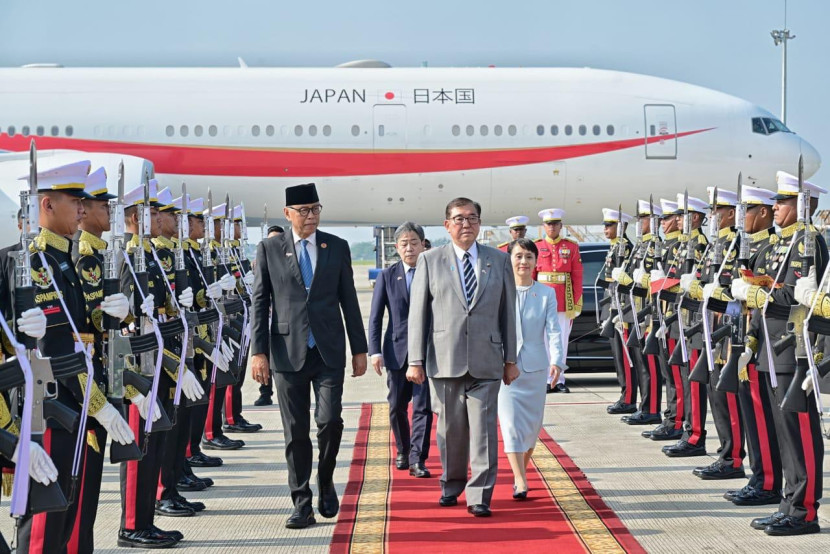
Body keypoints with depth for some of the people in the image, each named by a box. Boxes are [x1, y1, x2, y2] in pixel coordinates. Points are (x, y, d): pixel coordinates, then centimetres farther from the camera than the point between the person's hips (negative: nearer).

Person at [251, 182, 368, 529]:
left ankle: (325, 482, 17)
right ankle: (302, 504, 10)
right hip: (287, 353, 0)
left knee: (329, 421, -10)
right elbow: (259, 303, 2)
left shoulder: (337, 248, 7)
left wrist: (359, 349, 7)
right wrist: (259, 351, -5)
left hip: (329, 351, 1)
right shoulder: (269, 250, 3)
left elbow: (349, 301, 9)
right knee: (296, 432, 2)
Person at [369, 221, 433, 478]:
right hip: (397, 350, 2)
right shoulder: (387, 276, 5)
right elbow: (375, 317, 3)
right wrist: (375, 351, -6)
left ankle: (417, 459, -3)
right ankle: (402, 451, 30)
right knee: (397, 406, 10)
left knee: (423, 406, -6)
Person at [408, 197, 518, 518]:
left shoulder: (499, 261, 10)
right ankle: (451, 486, 26)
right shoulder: (430, 261, 6)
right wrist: (416, 360, -2)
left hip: (486, 361, 0)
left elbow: (508, 312, 11)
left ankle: (479, 497, 0)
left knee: (483, 428, -4)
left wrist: (510, 359, 8)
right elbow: (417, 313, 4)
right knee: (450, 428, 8)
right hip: (445, 360, 0)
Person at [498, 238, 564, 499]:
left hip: (535, 367, 2)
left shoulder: (546, 294, 3)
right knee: (511, 424, -11)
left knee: (532, 424, 9)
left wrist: (556, 360, -20)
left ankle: (521, 472, 29)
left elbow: (553, 330, -5)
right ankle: (520, 483, -14)